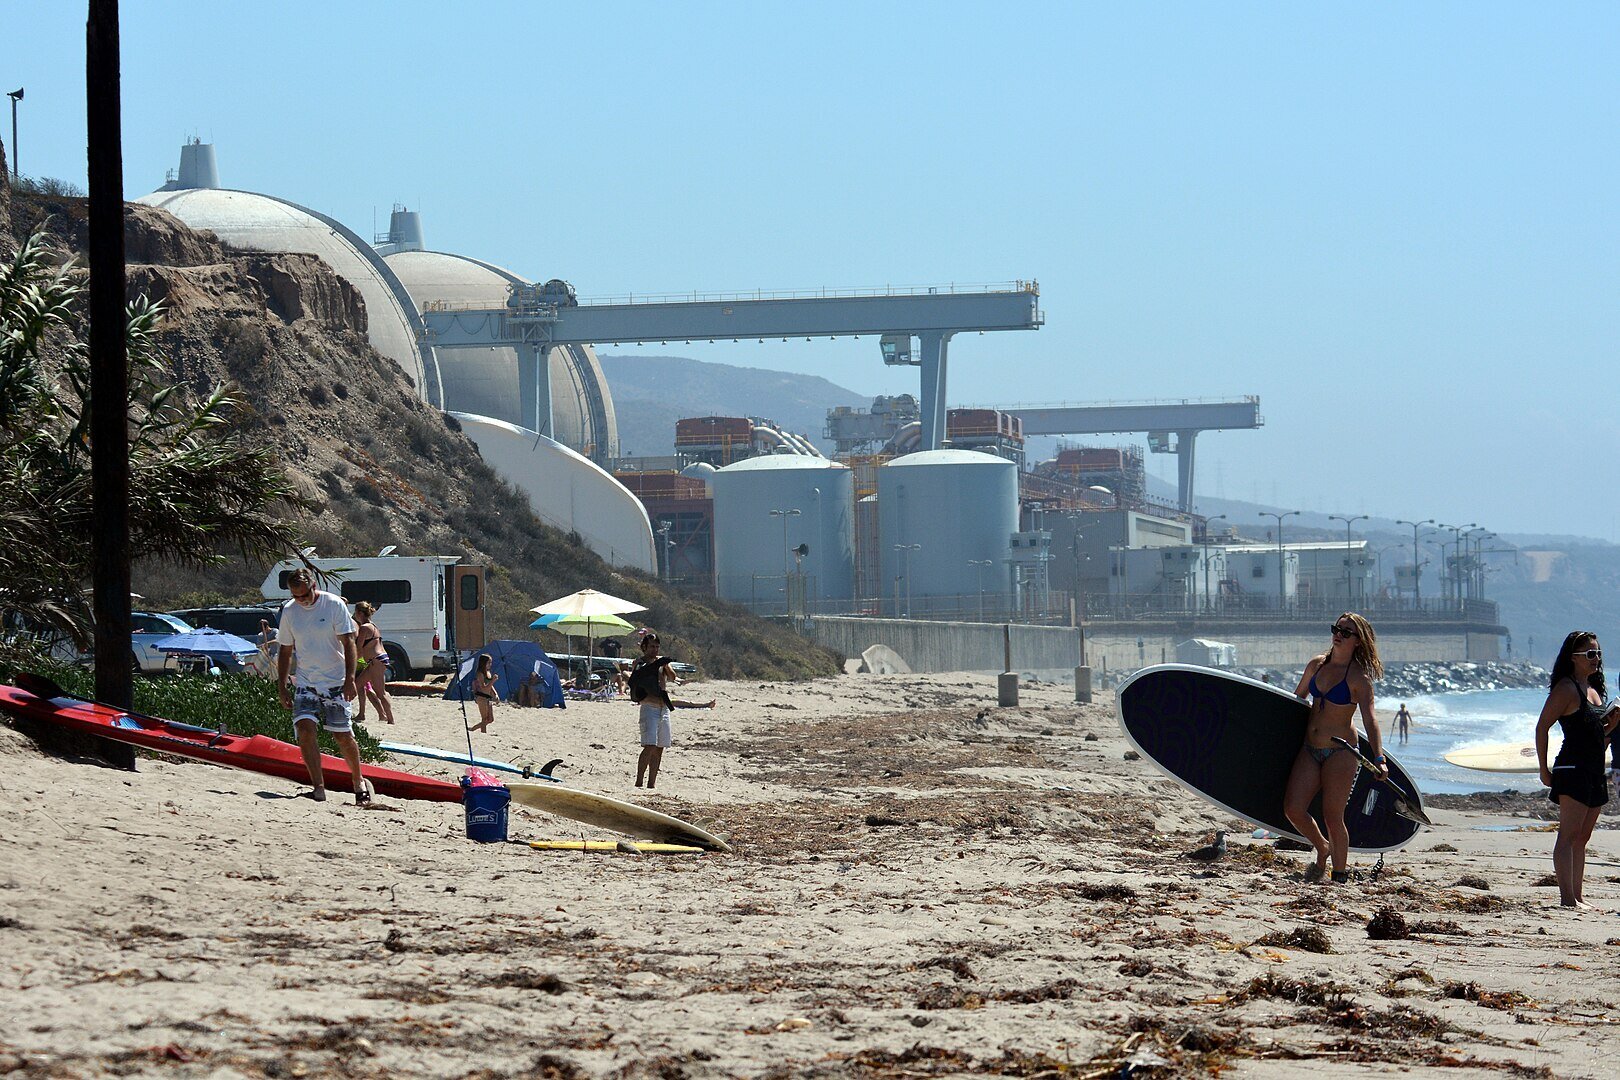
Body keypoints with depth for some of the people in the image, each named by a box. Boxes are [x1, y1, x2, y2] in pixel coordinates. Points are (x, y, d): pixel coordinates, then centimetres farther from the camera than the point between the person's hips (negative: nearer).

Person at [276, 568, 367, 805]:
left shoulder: (334, 605, -7)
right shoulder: (289, 612, 4)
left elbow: (348, 643, -8)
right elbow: (285, 651, 12)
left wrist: (350, 679, -16)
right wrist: (283, 688, 9)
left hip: (335, 682, -3)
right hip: (305, 683, 3)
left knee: (343, 736, 0)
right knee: (305, 728, -17)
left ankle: (358, 781, 24)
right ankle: (319, 789, -16)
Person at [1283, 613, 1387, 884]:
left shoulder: (1359, 678, -10)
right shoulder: (1317, 665, 7)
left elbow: (1369, 720, -19)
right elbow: (1297, 699, 22)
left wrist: (1379, 759, -31)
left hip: (1341, 752, -6)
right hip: (1310, 749, 6)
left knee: (1332, 816, -6)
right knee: (1293, 808, -4)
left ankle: (1341, 875, 7)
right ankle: (1323, 849, 23)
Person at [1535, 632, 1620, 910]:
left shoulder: (1594, 690, 17)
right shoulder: (1566, 688, -8)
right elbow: (1542, 727, -11)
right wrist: (1544, 770, -13)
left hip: (1595, 772, 9)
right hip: (1573, 769, -9)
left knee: (1582, 837, 10)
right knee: (1569, 834, -12)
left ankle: (1576, 897, 14)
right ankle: (1567, 898, -17)